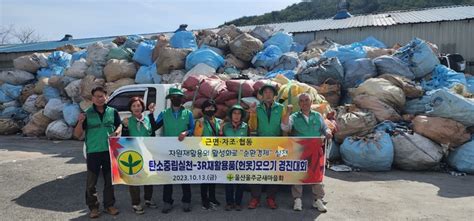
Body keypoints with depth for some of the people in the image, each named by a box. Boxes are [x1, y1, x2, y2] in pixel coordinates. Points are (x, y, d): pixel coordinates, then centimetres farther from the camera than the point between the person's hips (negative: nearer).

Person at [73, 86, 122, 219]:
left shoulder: (112, 112, 3)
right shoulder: (87, 114, -2)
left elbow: (119, 126, 13)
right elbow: (77, 135, -2)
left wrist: (116, 133, -9)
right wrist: (80, 122, -20)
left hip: (110, 151, 2)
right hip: (93, 152, -2)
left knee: (109, 180, 13)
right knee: (91, 182, 4)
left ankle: (109, 205, 26)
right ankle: (93, 207, 18)